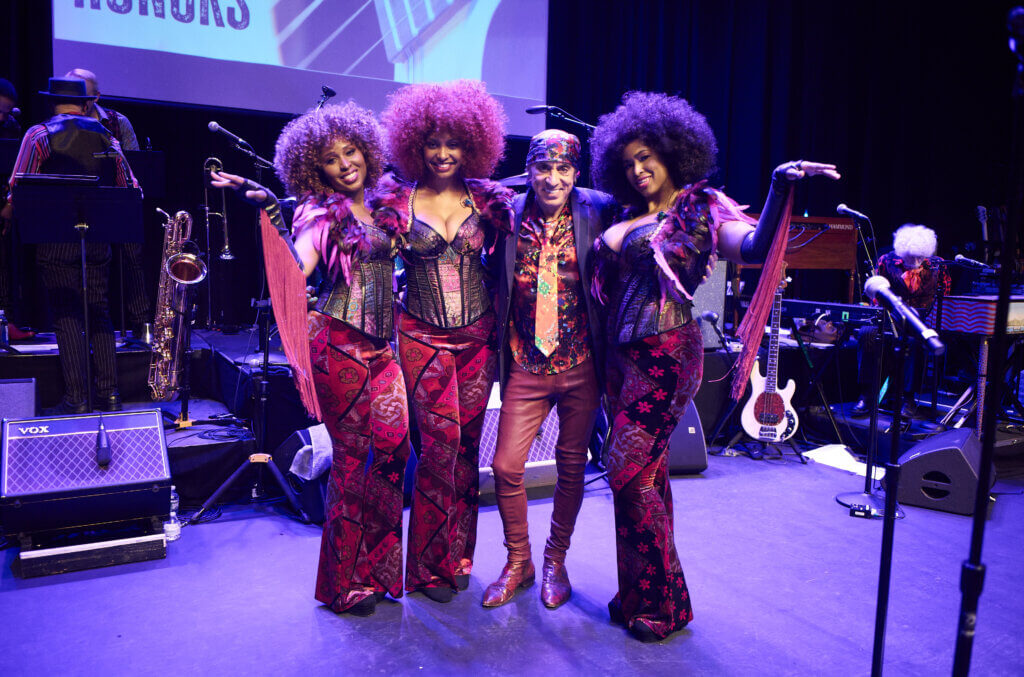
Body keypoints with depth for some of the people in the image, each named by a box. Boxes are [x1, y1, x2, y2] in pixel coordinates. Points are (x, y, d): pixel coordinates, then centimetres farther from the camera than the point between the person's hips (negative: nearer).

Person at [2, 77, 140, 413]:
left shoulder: (39, 134, -1)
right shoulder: (105, 135, 9)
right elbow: (129, 187, 8)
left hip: (56, 238, -3)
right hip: (98, 238, 3)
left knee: (66, 316, 0)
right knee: (99, 313, 8)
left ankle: (77, 398, -1)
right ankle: (110, 393, 6)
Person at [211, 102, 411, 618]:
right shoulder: (322, 211, -3)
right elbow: (297, 266, -20)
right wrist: (269, 209, -27)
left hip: (381, 346, 6)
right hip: (338, 343, -6)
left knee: (393, 449, 1)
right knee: (352, 455, -1)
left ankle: (375, 568, 19)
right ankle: (344, 584, 14)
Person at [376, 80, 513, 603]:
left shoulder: (487, 198, 4)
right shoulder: (397, 200, -1)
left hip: (477, 335, 2)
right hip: (422, 337, -2)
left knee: (466, 444, 7)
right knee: (440, 442, -7)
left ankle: (458, 557, 24)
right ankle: (430, 565, 11)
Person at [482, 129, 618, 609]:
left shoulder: (597, 211, -5)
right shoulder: (508, 215, -2)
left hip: (581, 366, 0)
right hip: (526, 366, 1)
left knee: (571, 467, 11)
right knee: (506, 467, 1)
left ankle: (556, 561, 33)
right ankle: (517, 563, 25)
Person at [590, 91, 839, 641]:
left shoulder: (701, 208, -4)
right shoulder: (630, 218, 14)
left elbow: (754, 248, -22)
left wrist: (780, 188, -35)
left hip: (665, 355, -6)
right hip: (624, 354, 7)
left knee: (629, 472, -7)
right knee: (646, 472, 13)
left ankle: (664, 602, 10)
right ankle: (640, 594, 26)